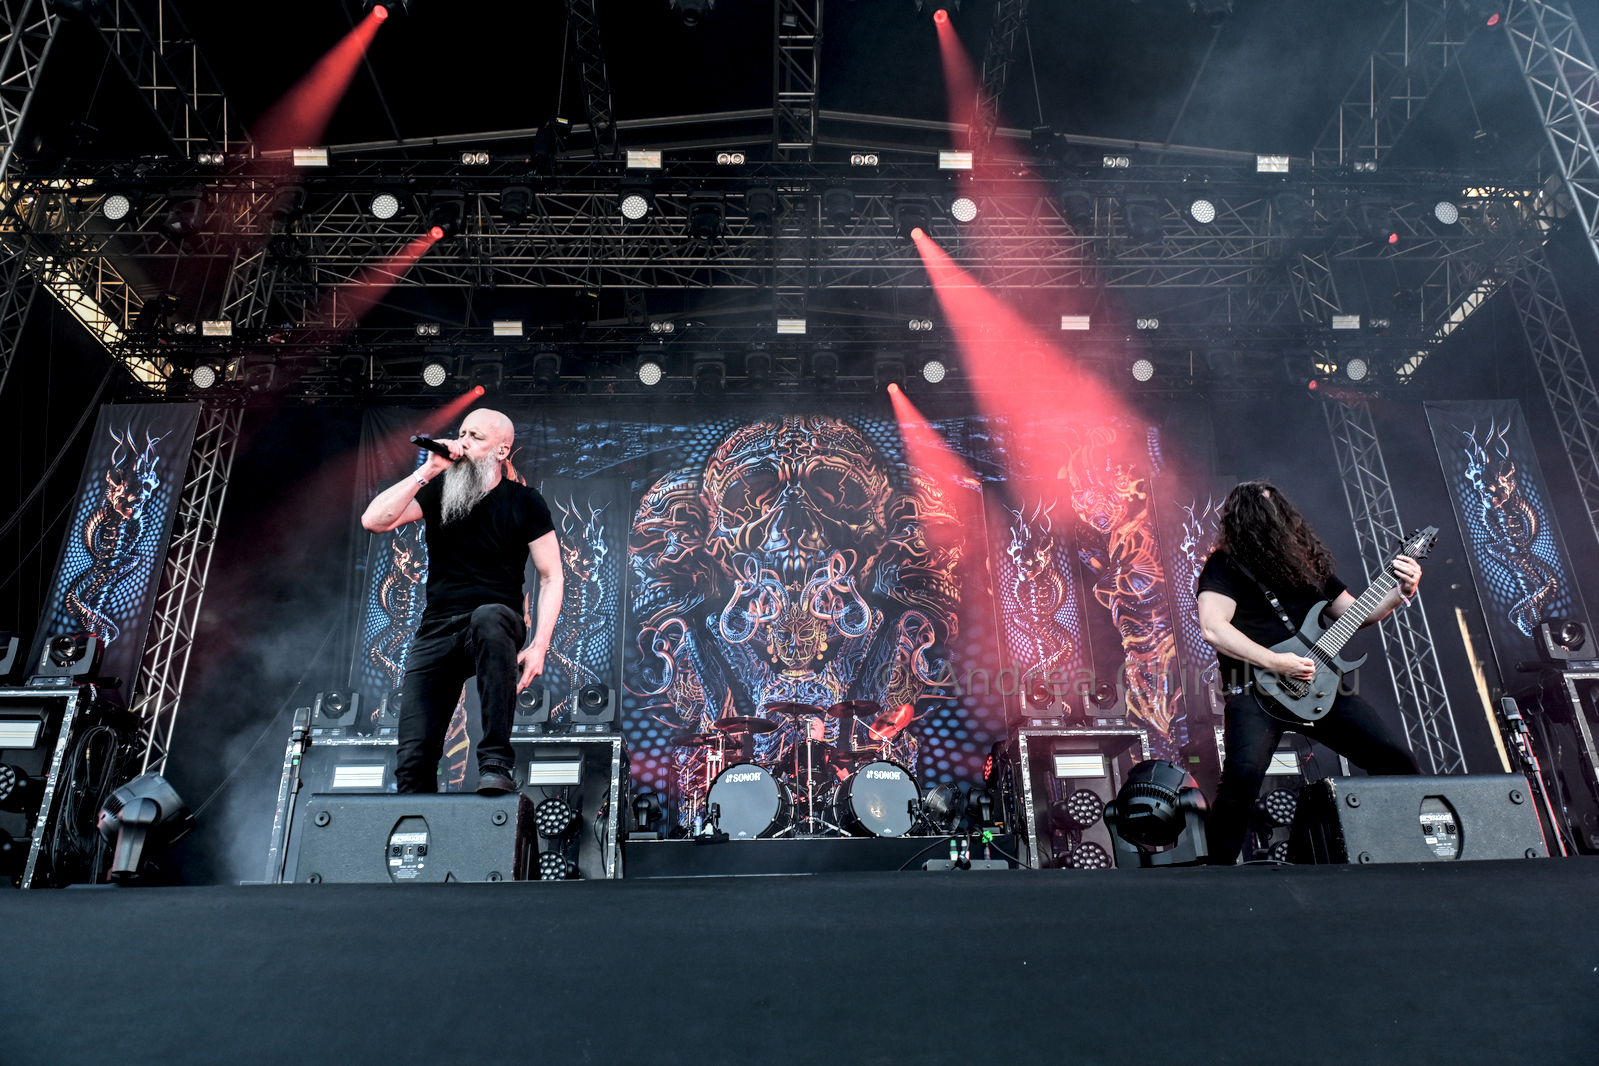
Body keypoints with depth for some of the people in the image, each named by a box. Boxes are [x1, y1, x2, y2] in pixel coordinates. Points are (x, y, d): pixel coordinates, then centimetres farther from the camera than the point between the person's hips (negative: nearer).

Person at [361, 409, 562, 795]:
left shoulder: (524, 503, 0)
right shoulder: (438, 491, 7)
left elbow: (550, 577, -3)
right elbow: (373, 521, -7)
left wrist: (539, 646, -16)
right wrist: (428, 471, -11)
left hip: (496, 623, -3)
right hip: (437, 629, 3)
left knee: (488, 617, -41)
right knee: (413, 757, -8)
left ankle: (496, 762, -38)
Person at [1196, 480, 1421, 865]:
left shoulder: (1307, 560, 17)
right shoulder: (1225, 565, -4)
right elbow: (1213, 629, -18)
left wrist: (1401, 592, 11)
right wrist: (1276, 663, -21)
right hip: (1256, 689, -7)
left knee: (1399, 762, 5)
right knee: (1245, 771, -29)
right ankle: (1220, 867, -13)